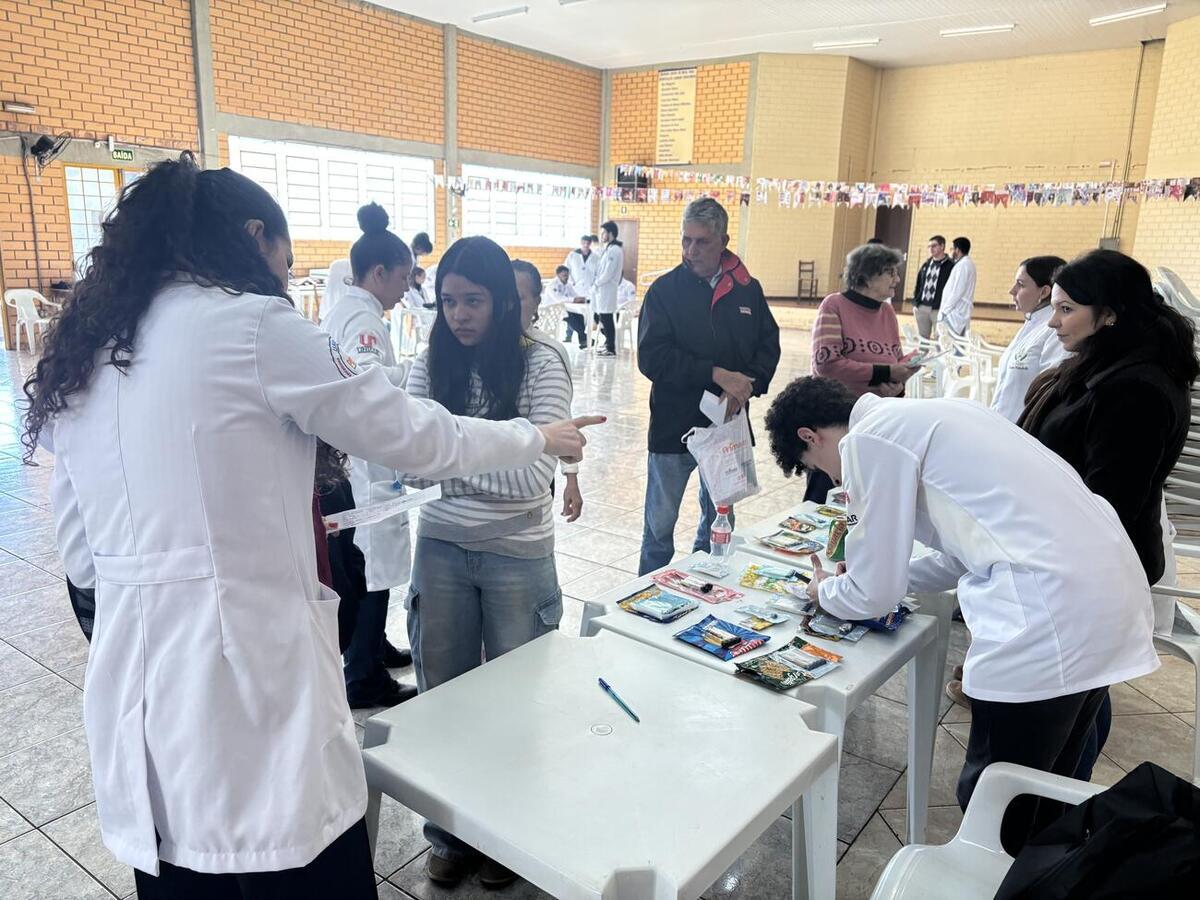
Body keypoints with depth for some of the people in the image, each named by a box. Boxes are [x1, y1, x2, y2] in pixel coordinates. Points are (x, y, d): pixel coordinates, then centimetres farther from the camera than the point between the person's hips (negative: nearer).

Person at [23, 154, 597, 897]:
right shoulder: (254, 327, -10)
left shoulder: (81, 359, 10)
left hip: (135, 693, 7)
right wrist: (538, 438, 10)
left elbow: (81, 552, 13)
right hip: (247, 676, -7)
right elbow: (412, 435, -4)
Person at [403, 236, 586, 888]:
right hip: (440, 548, 3)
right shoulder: (430, 365, 0)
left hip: (517, 555, -3)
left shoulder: (540, 365, -11)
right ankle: (450, 832, 38)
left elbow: (535, 476, -19)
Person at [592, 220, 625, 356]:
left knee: (606, 320, -6)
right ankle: (608, 345, 19)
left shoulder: (614, 250, -14)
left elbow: (608, 273, -19)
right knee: (603, 319, 12)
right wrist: (597, 283, 9)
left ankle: (611, 349, -1)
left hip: (607, 290, -9)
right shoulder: (609, 248, 16)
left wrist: (596, 283, -9)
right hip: (602, 289, 9)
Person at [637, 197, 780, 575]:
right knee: (660, 525, 7)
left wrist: (745, 386, -13)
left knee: (720, 523, 17)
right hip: (673, 426, -3)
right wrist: (716, 374, -21)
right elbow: (652, 358, -15)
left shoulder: (749, 290, 4)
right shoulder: (665, 290, -5)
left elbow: (768, 347, 6)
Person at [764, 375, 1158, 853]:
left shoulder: (868, 440, -7)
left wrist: (825, 591, 19)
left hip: (1050, 620, -9)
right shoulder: (924, 416, 19)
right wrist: (871, 576, 27)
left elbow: (875, 593, -2)